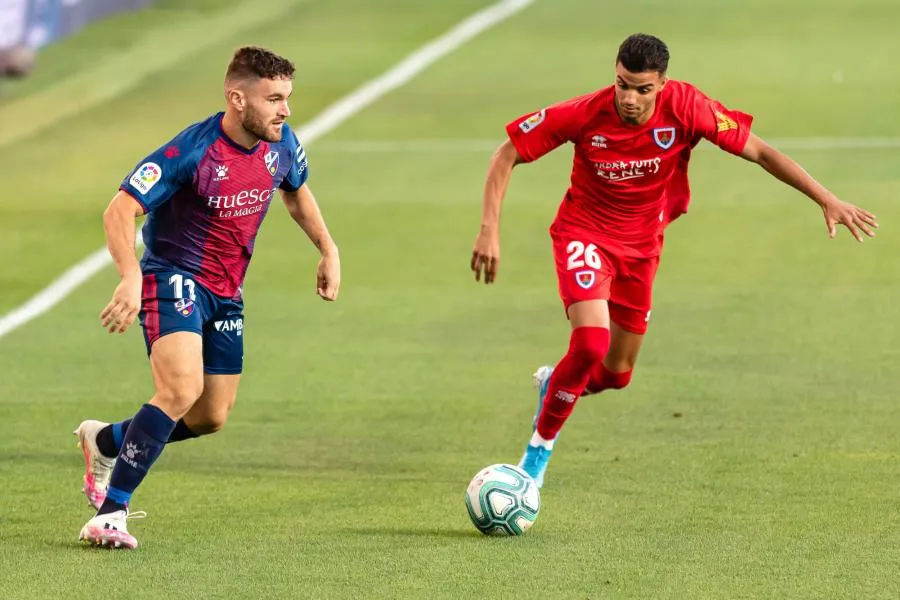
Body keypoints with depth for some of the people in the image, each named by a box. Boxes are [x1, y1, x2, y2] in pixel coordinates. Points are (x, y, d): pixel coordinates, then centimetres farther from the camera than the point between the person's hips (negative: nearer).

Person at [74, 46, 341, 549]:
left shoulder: (282, 145, -4)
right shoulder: (192, 152, -24)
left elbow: (296, 192, 21)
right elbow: (120, 211, -26)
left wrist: (329, 251, 14)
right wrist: (131, 278, -40)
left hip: (226, 294, 7)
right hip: (174, 277, -7)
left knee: (211, 418, 11)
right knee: (182, 390, -29)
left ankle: (106, 441, 36)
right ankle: (110, 513, -25)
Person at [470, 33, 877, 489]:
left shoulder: (685, 108, -23)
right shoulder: (585, 115, -26)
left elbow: (758, 151, -15)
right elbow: (506, 155, -17)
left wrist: (827, 201, -19)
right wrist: (489, 230, -25)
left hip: (641, 245, 3)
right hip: (585, 233, -3)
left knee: (617, 373, 10)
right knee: (591, 342, -26)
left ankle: (555, 384, 46)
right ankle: (541, 444, -4)